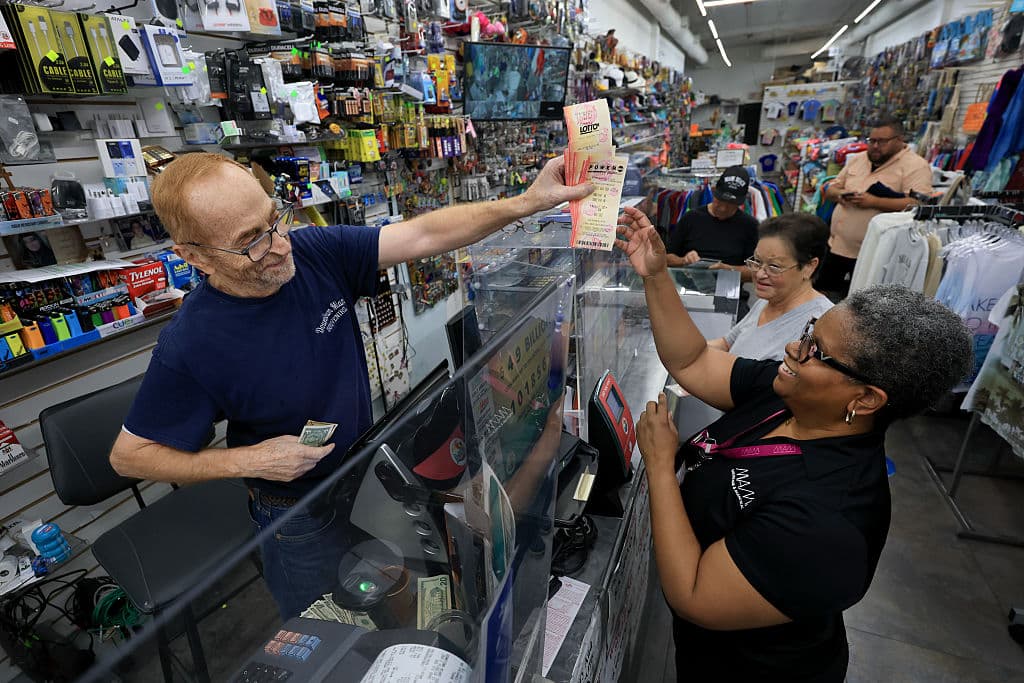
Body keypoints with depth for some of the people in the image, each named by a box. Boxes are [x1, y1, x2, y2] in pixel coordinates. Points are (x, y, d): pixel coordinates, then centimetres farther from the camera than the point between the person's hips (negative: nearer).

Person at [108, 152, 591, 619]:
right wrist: (249, 460, -26)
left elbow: (425, 236, -19)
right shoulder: (190, 345, -27)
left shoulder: (318, 252, -18)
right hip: (299, 517, -4)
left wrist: (528, 201, -24)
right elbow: (129, 455, -14)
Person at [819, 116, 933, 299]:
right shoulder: (857, 159, 14)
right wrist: (839, 193, -5)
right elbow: (831, 189, 19)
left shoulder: (915, 166, -7)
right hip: (837, 246, 7)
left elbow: (919, 204, -18)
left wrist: (874, 202, -24)